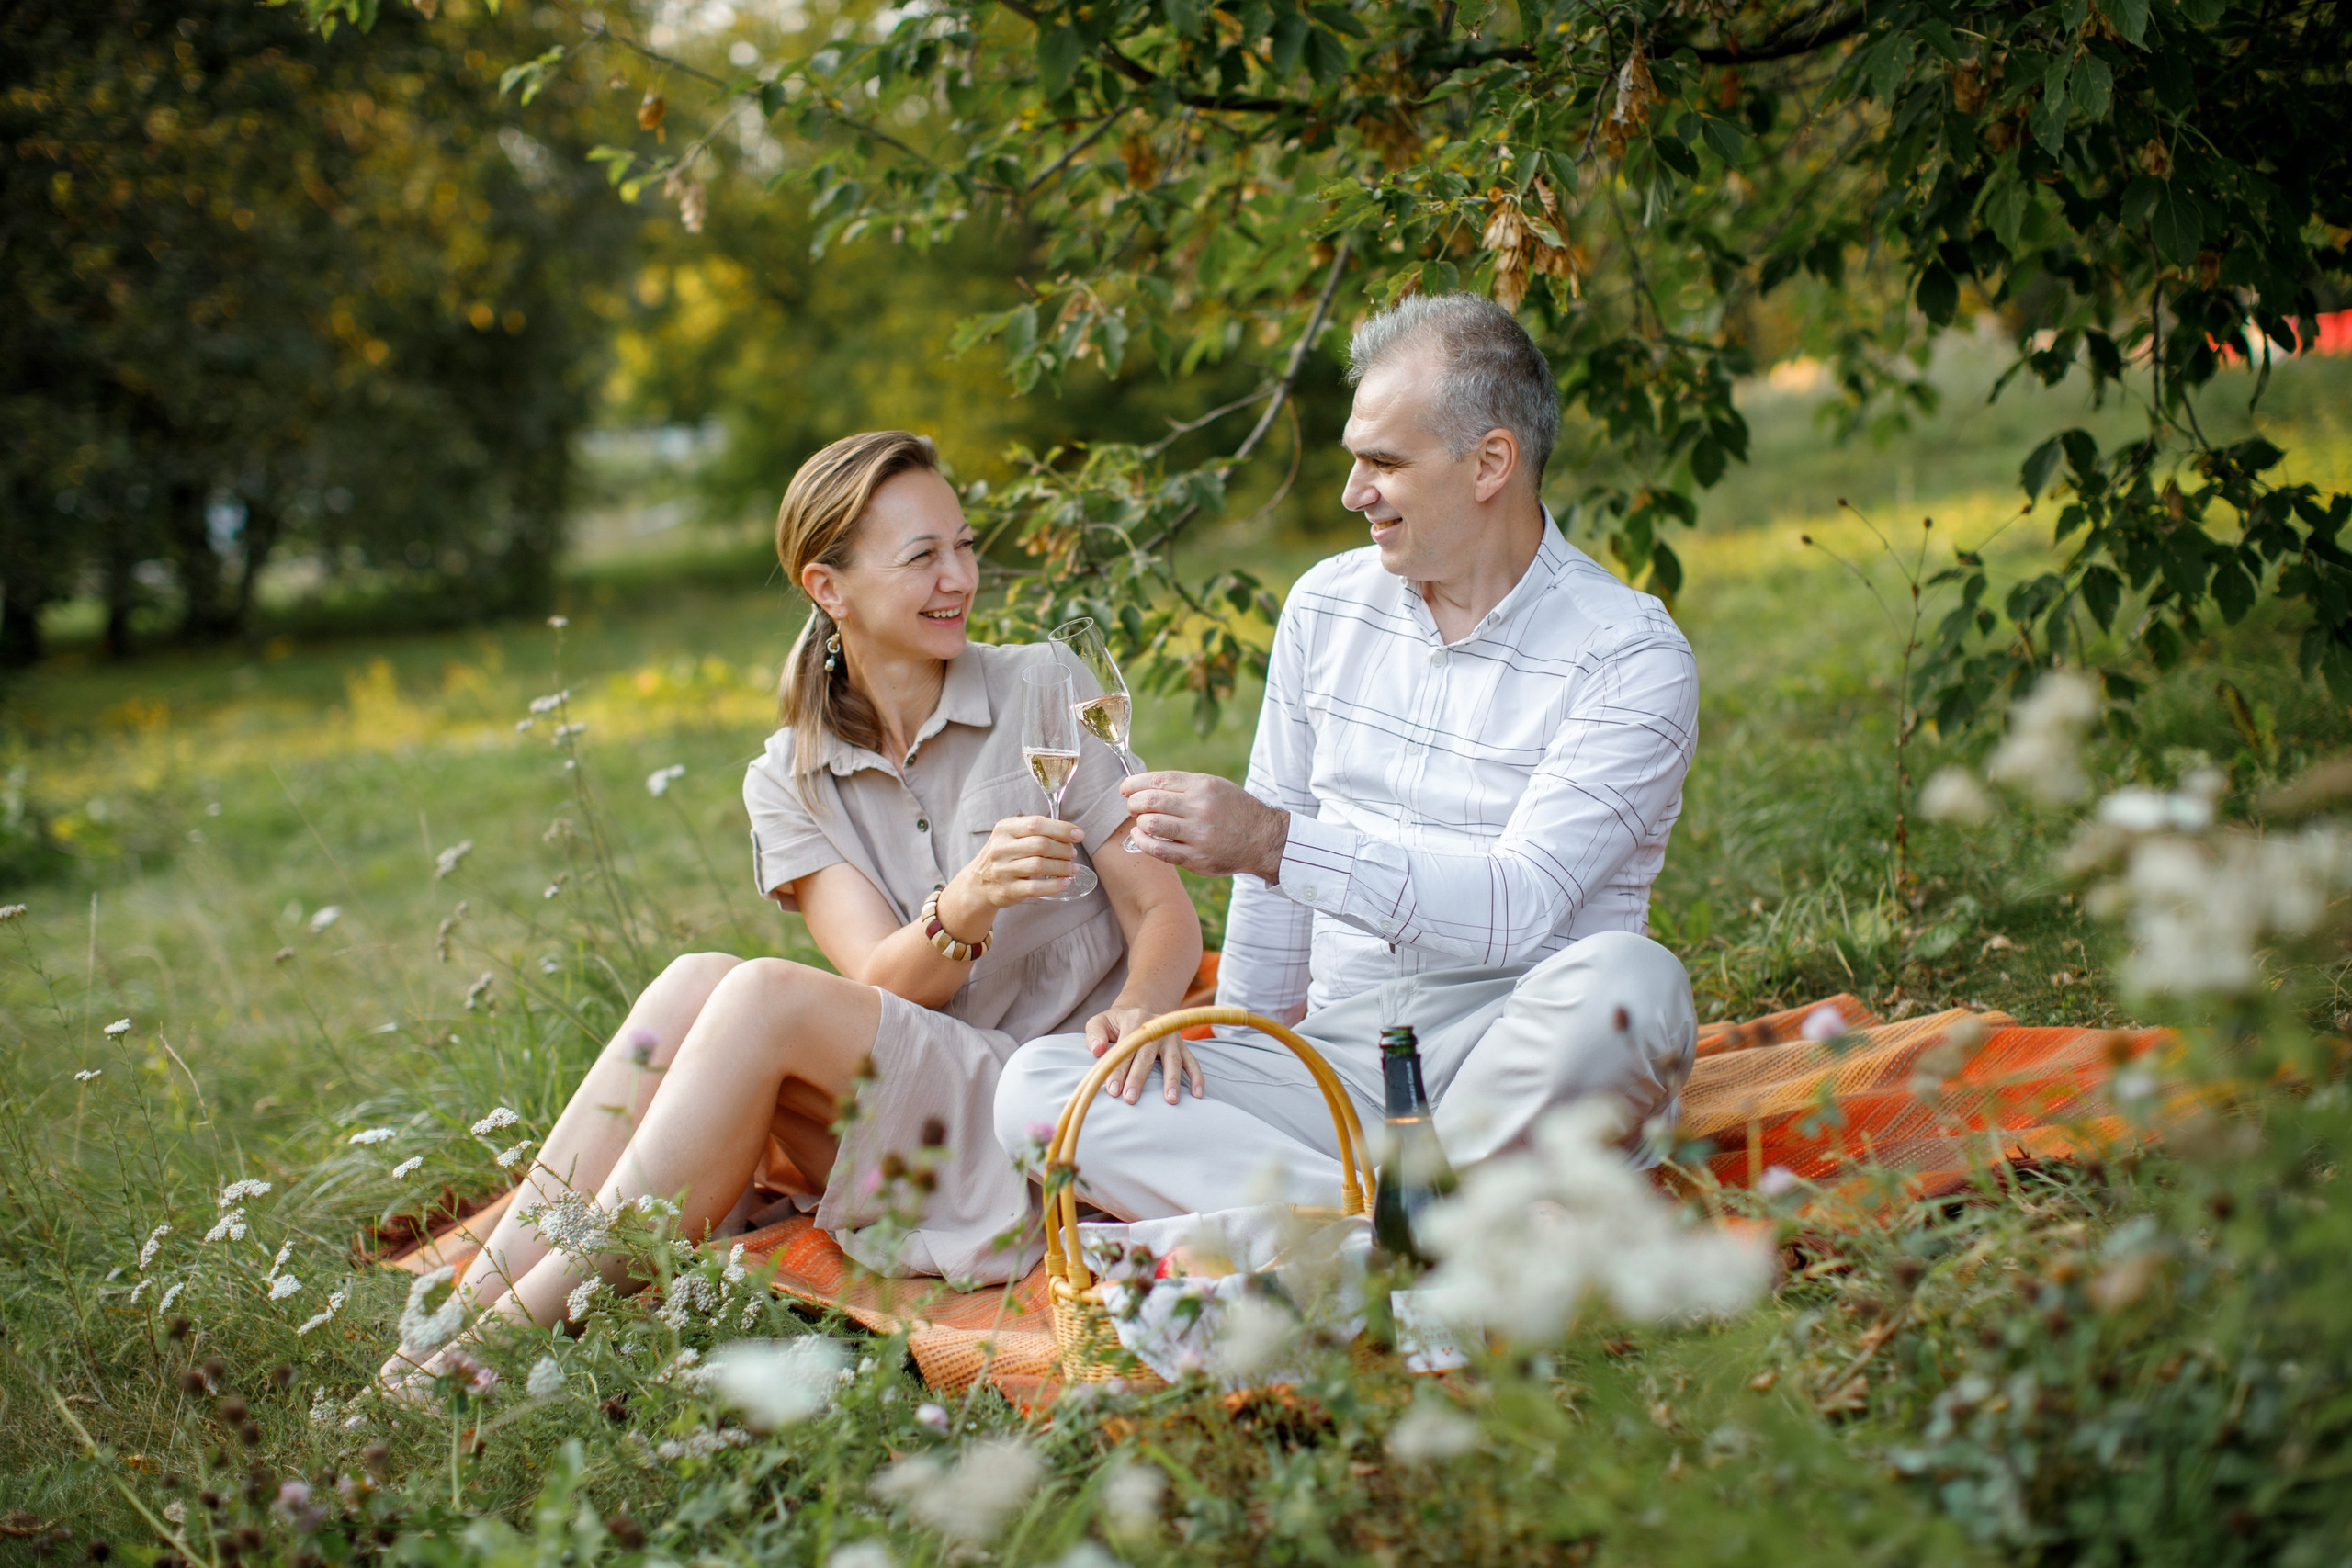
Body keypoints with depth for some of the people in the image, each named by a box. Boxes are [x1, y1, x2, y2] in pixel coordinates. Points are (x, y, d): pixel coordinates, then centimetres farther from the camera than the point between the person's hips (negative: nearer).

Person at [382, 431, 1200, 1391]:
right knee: (697, 982, -24)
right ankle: (475, 1303, -24)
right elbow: (884, 984, -9)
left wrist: (1137, 1012, -26)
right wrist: (963, 911, -32)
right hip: (907, 1109, 3)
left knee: (766, 997, -27)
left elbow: (1165, 912, -3)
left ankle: (531, 1317, -24)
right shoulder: (791, 780, 6)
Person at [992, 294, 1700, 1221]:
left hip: (1511, 1071, -4)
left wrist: (1275, 843, -27)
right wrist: (1233, 1050, 19)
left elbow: (1520, 905, -20)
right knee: (1034, 1086, -17)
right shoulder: (1325, 607, 11)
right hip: (1334, 1054, 4)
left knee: (1626, 983, -38)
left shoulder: (1633, 656, -7)